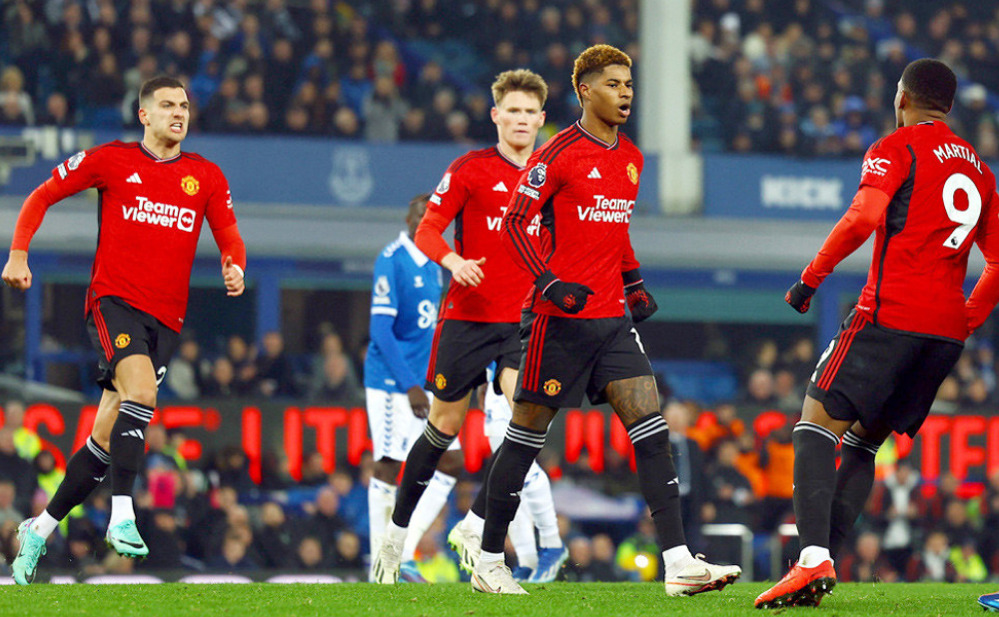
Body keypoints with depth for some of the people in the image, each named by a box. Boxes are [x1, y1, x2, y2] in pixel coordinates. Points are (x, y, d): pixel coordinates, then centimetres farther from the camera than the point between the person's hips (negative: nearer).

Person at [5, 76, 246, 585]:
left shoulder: (207, 177, 11)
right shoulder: (111, 160, 2)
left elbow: (229, 236, 14)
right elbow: (42, 197, 8)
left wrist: (234, 267, -10)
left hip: (166, 317, 4)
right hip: (114, 300, -4)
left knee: (108, 437, 4)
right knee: (141, 391, -30)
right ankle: (122, 518, -31)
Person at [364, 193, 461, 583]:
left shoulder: (433, 266, 14)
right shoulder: (392, 261, -13)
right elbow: (381, 330, -19)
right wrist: (410, 386, -22)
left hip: (423, 385, 9)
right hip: (391, 384, -9)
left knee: (450, 463, 2)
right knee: (389, 468, -5)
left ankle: (404, 555, 5)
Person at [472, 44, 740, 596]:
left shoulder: (630, 158, 15)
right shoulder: (558, 154, -8)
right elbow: (515, 223, -9)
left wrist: (634, 284, 18)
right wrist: (550, 284, -19)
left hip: (611, 317, 6)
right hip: (559, 316, -6)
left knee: (649, 425, -6)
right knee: (527, 433, 1)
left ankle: (677, 563, -13)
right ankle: (489, 563, 13)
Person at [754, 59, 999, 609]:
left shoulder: (895, 149, 0)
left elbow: (865, 216, -17)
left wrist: (811, 278, -10)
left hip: (890, 315, -7)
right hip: (946, 331, 7)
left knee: (817, 424, -6)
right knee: (863, 442, 14)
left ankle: (813, 559, -26)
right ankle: (821, 563, 3)